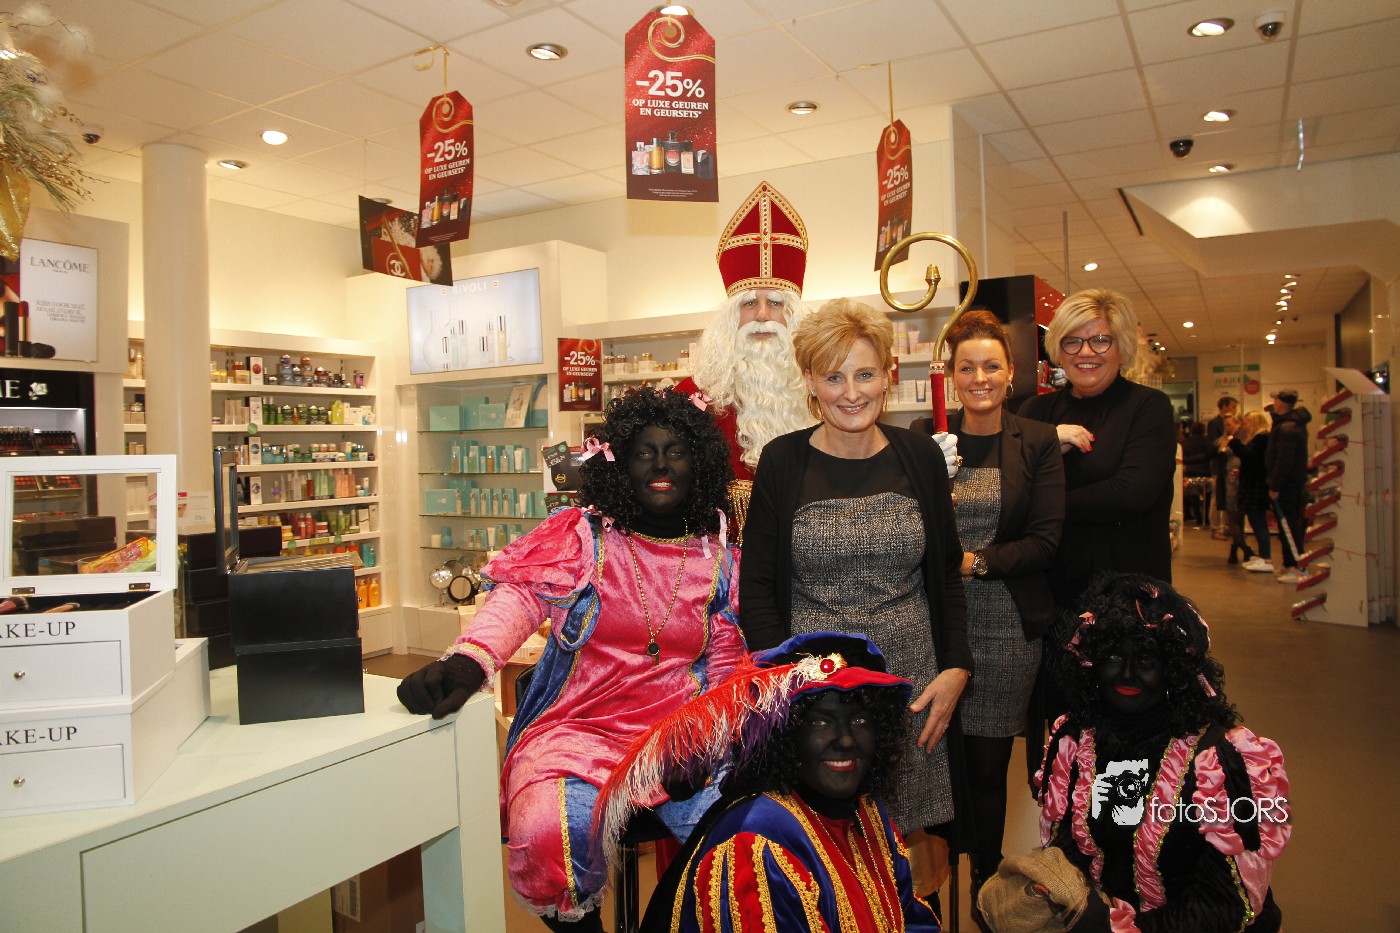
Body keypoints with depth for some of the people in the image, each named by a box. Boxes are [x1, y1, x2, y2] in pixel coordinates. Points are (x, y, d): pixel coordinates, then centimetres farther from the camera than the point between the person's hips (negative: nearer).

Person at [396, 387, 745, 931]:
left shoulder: (720, 559, 10)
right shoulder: (580, 536, 1)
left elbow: (724, 664, 14)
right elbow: (518, 598, -16)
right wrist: (467, 661, -37)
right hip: (577, 728, -1)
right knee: (547, 833, -30)